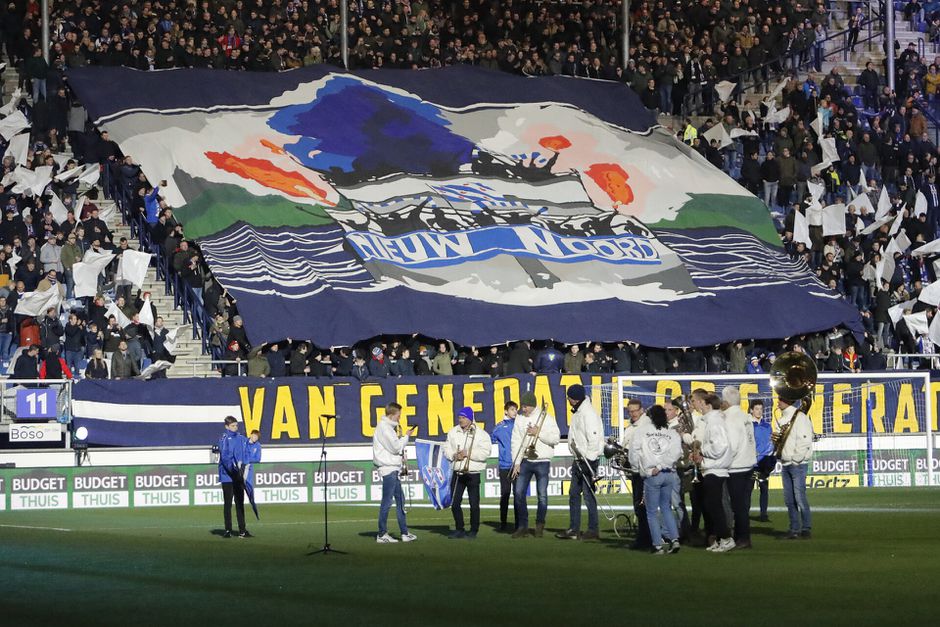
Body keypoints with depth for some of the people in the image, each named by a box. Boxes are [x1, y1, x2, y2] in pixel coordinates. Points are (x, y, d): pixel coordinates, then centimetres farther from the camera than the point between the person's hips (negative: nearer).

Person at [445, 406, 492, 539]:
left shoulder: (480, 433, -5)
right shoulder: (453, 432, 9)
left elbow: (485, 453, -13)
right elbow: (446, 449, 9)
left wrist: (468, 453, -18)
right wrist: (454, 455, -11)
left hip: (473, 473, -4)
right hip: (458, 473, 4)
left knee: (474, 504, 0)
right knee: (455, 503, 4)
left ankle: (474, 530, 11)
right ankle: (459, 529, 17)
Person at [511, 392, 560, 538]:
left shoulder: (546, 418, -2)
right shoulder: (519, 419, 7)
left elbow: (555, 438, -7)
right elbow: (516, 442, 4)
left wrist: (539, 433, -16)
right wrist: (516, 463, -2)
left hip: (542, 461, -3)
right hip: (525, 461, 3)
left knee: (542, 494, -1)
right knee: (518, 492, -3)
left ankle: (539, 526, 10)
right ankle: (522, 526, 3)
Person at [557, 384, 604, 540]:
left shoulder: (588, 414, -17)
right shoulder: (577, 412, 13)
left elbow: (594, 439, -22)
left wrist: (588, 460, -21)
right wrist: (577, 459, 18)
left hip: (588, 460, -10)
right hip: (579, 460, 10)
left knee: (589, 495, -5)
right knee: (574, 494, 12)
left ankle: (593, 530, 2)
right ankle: (573, 530, 18)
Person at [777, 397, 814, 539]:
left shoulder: (800, 417, -10)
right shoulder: (781, 419, 15)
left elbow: (804, 441, -15)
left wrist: (796, 459, -14)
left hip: (797, 464, -8)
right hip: (785, 464, 8)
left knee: (799, 497, -8)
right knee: (789, 499, 7)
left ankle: (806, 528, 0)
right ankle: (794, 529, 12)